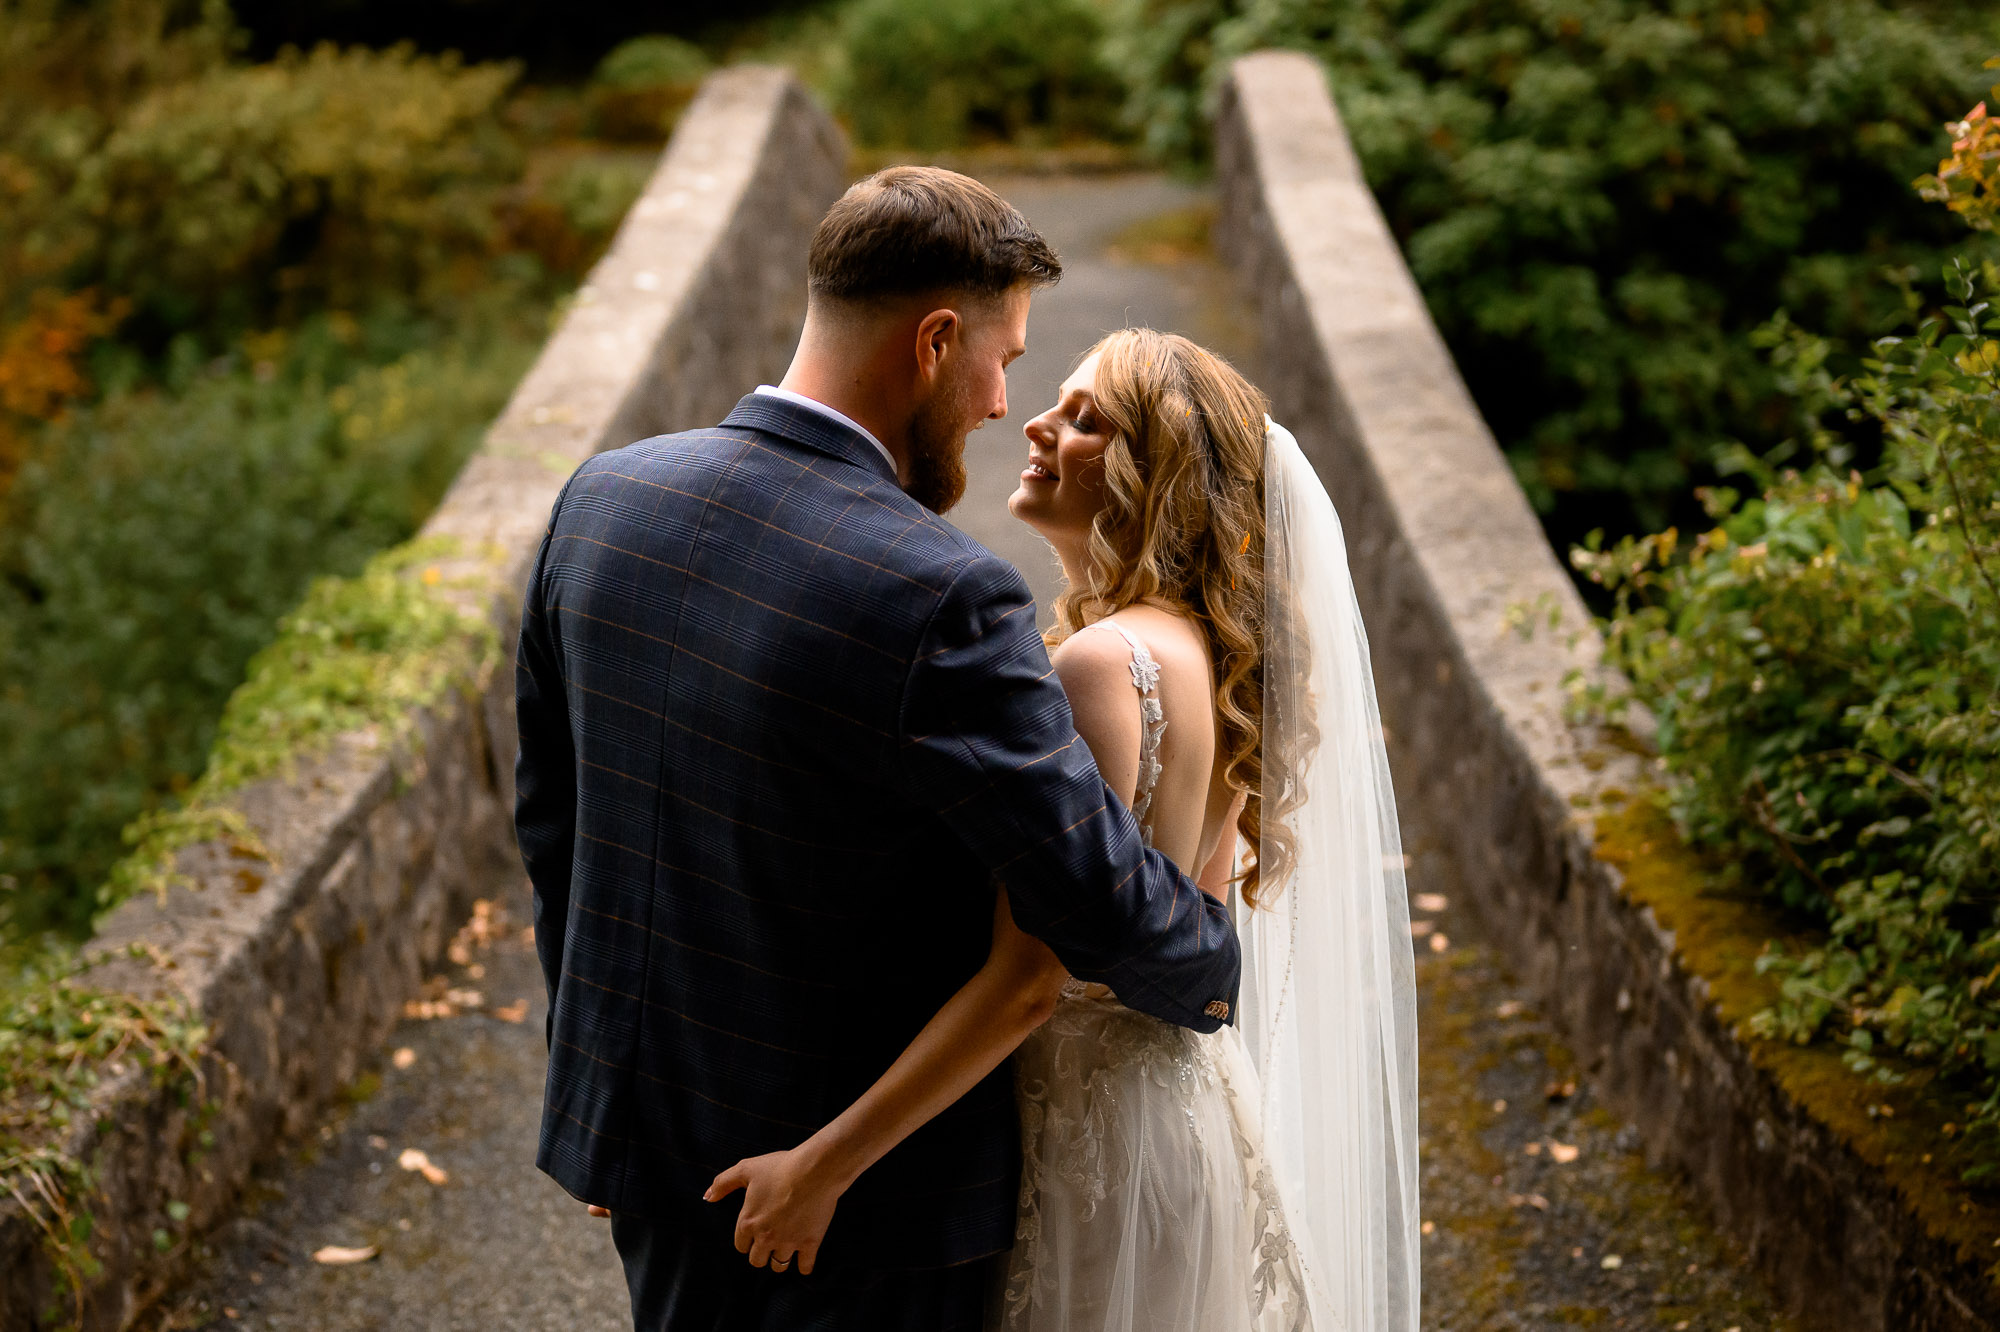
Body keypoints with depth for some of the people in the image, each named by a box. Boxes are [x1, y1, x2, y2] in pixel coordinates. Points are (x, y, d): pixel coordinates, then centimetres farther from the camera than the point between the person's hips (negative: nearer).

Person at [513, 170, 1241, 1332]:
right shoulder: (940, 601, -28)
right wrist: (1210, 970, 1)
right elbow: (1103, 899, -22)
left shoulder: (604, 500, -6)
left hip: (645, 1117, 6)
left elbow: (551, 812, 5)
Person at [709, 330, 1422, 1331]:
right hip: (1182, 1089, 9)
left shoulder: (1104, 661, -24)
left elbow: (1026, 980, -28)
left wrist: (823, 1165, -25)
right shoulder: (1201, 650, 4)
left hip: (1094, 1130, -9)